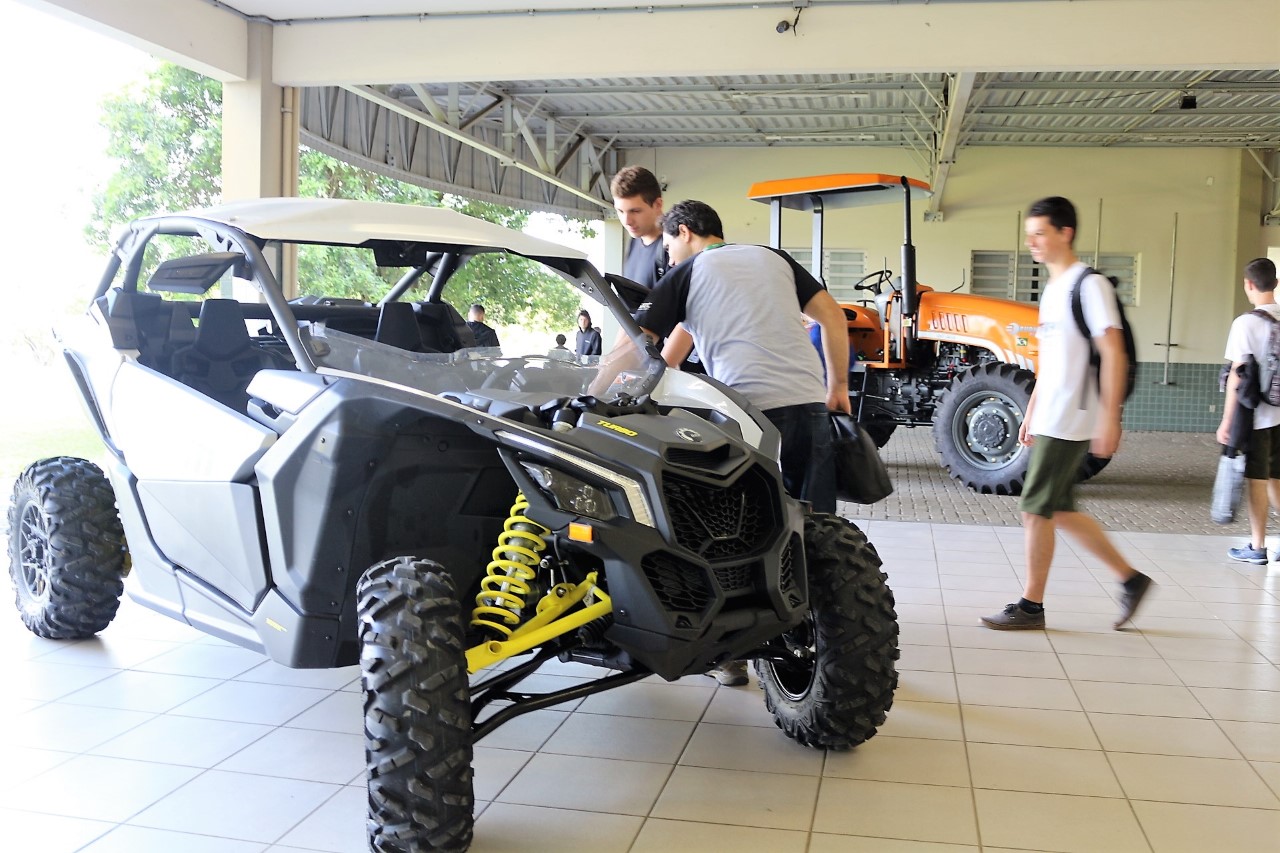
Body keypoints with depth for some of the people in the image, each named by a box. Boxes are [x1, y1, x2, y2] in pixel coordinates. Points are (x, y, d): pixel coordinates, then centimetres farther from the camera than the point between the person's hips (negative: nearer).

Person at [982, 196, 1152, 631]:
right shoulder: (1052, 289, 16)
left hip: (1070, 422, -9)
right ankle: (1131, 579, 24)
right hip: (1050, 420, 9)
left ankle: (1031, 605, 7)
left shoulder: (1089, 285, -11)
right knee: (1060, 511, 12)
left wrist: (1110, 419, -21)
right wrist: (1031, 413, 20)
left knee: (1036, 509, -4)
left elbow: (1114, 355, -16)